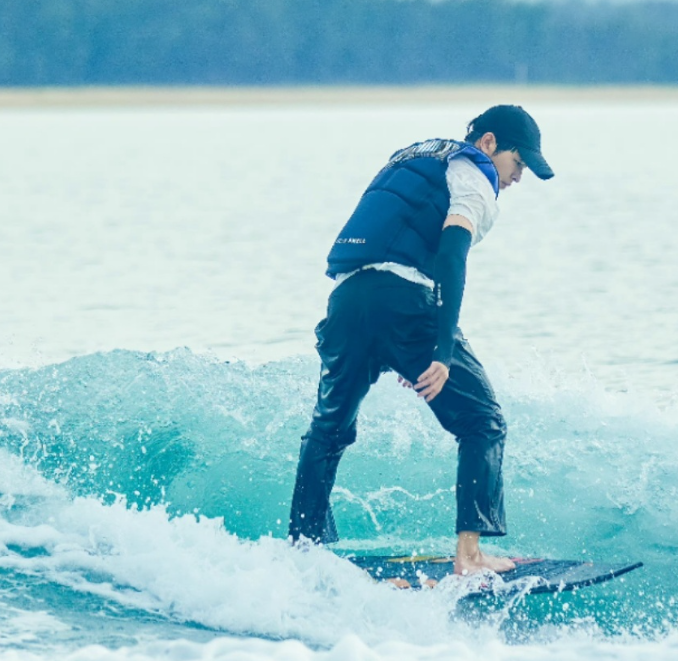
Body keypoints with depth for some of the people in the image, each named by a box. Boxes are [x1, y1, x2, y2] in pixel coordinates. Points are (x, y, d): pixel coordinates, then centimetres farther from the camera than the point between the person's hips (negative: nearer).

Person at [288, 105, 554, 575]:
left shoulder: (414, 160, 30)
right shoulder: (471, 175, 5)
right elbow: (451, 255, -12)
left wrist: (406, 355, 34)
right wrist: (442, 353, -20)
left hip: (347, 295, 7)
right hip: (404, 301, -7)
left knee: (330, 429, 24)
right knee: (483, 422, 3)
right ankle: (469, 553, -8)